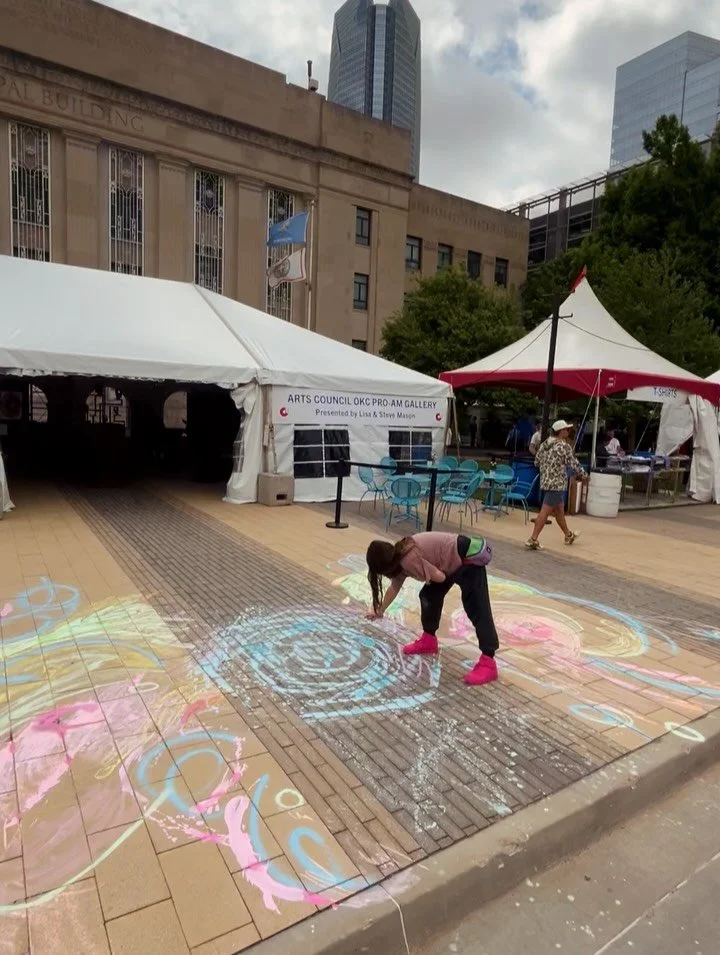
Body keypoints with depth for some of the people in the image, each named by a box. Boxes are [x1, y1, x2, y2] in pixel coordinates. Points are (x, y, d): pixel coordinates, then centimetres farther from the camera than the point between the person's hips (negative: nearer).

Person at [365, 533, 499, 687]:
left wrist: (427, 576, -2)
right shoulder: (399, 557, 4)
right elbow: (394, 587, 19)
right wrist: (380, 611, 30)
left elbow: (440, 577, -23)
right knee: (429, 595, 16)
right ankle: (429, 640, 32)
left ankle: (488, 662, -8)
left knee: (476, 610, -11)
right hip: (451, 563, 10)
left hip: (469, 558, -10)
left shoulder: (409, 559, -27)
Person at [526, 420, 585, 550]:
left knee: (559, 509, 21)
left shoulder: (544, 444, 9)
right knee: (545, 512, -8)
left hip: (545, 482, 8)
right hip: (557, 483, -8)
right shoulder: (564, 446, -12)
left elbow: (537, 461, 14)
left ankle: (568, 535, 37)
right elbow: (574, 464, -8)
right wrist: (583, 474, 10)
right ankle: (533, 540, -9)